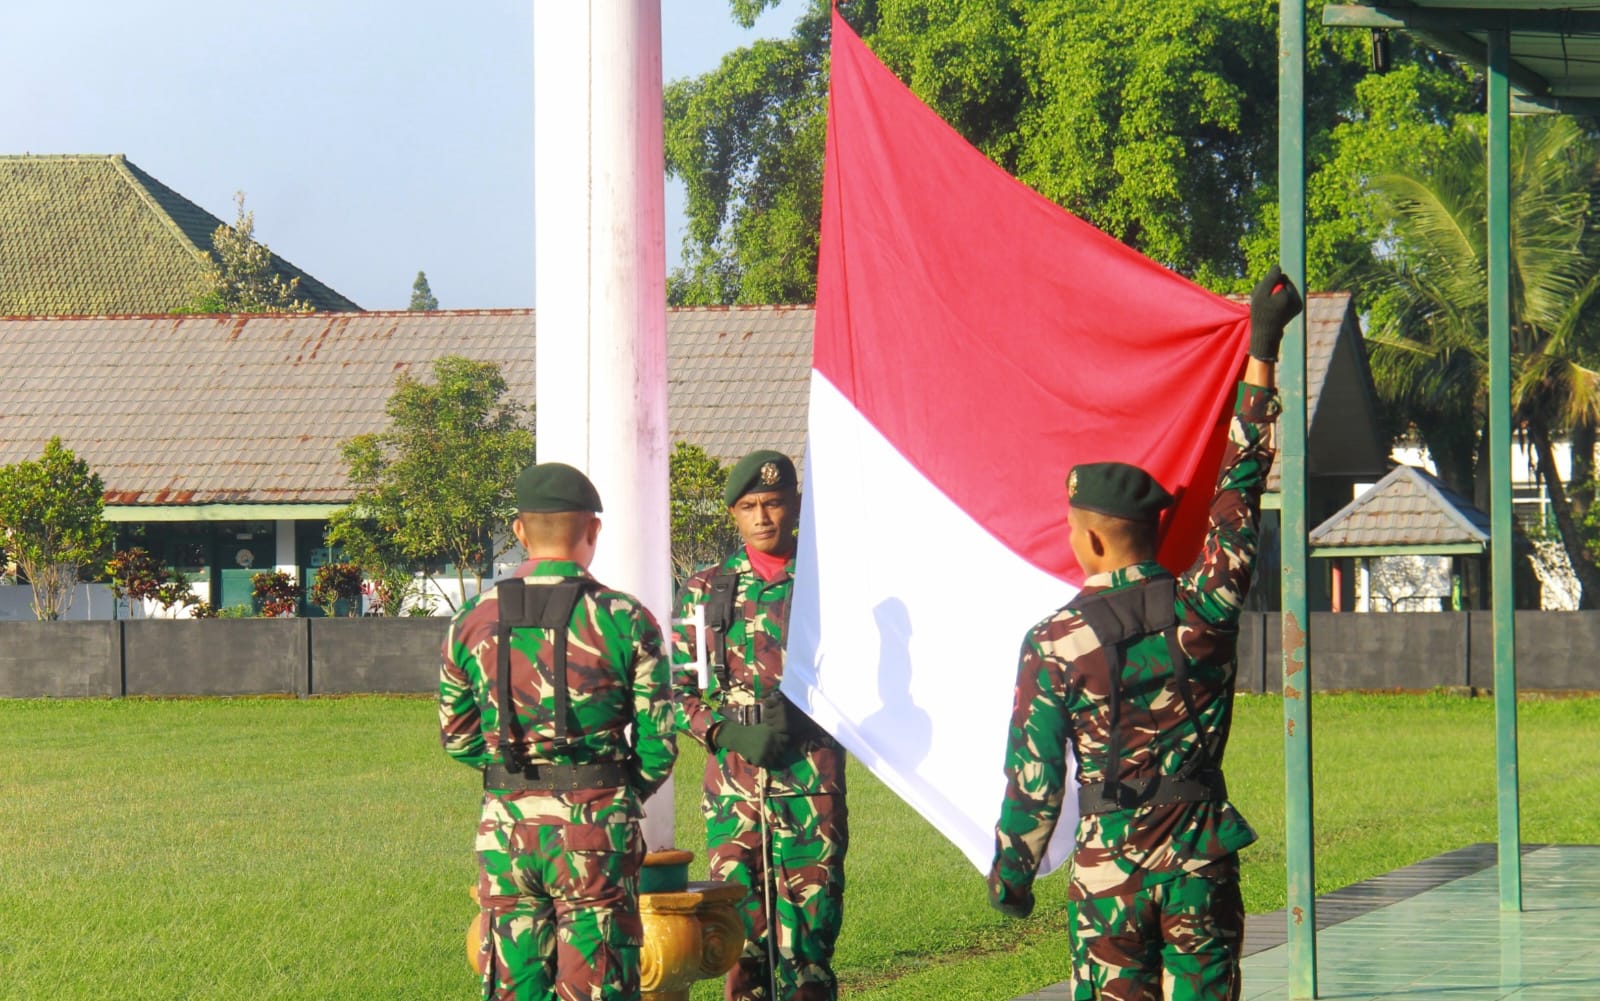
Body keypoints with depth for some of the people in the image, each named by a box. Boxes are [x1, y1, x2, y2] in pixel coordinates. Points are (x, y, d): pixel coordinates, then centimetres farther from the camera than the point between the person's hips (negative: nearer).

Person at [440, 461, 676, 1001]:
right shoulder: (626, 621, -6)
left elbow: (457, 737, 12)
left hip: (505, 829, 3)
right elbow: (657, 745, -4)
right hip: (595, 829, -3)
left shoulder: (473, 621, 4)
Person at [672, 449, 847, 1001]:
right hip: (732, 788, 1)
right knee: (741, 934, 0)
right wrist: (730, 733, -8)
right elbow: (675, 689, 9)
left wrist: (802, 714, -10)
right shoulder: (704, 592, 10)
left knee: (809, 930, -3)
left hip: (812, 787, -1)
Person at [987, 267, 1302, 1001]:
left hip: (1108, 866, -2)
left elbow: (1033, 776, -6)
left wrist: (1010, 874, 9)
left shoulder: (1054, 645, -9)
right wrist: (1262, 352, 13)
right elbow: (1240, 481, 5)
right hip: (1202, 859, 2)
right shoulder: (1206, 608, -5)